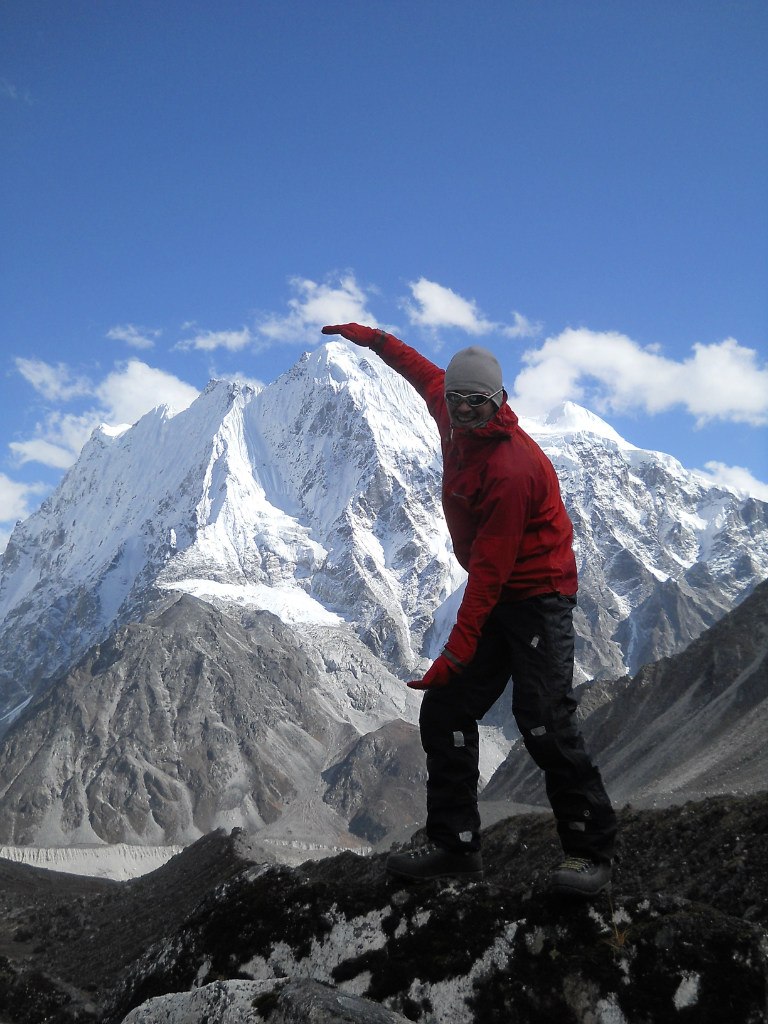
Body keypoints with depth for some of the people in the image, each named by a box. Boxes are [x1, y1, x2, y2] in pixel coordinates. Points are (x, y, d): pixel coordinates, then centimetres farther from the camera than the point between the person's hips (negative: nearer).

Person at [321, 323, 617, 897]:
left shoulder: (511, 468, -24)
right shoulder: (457, 424, 1)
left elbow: (490, 570, -27)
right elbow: (426, 375, 25)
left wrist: (458, 650, -29)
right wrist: (373, 338, 32)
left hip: (538, 597, -9)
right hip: (495, 599, 9)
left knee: (544, 722, -17)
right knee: (444, 714, 3)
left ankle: (592, 852, -4)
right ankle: (455, 846, 10)